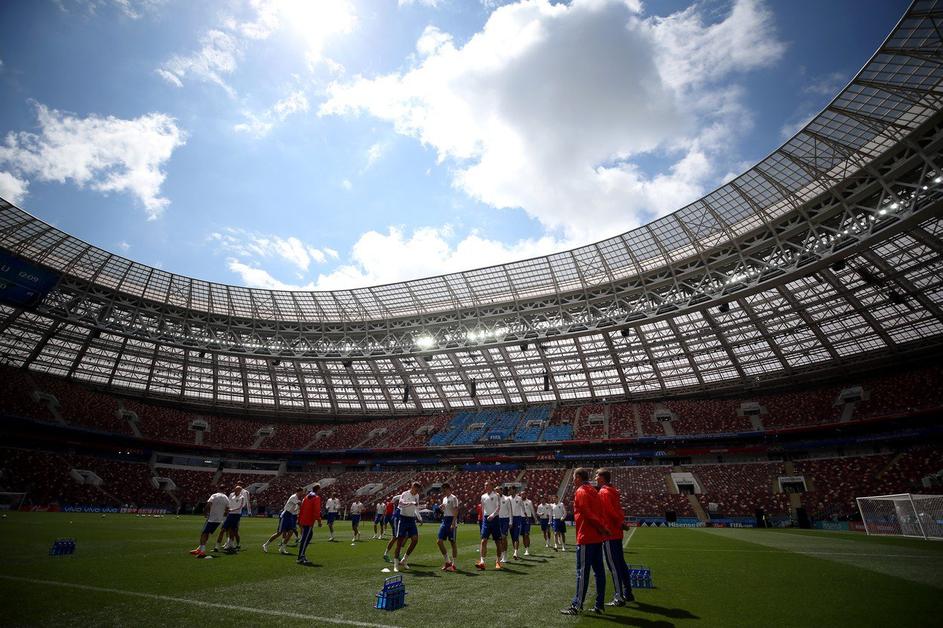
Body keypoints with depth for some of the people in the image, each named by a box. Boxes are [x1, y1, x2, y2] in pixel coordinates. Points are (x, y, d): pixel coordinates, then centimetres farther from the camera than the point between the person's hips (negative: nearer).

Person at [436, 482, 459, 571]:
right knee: (440, 541, 2)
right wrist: (441, 508, 2)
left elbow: (456, 512, -16)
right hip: (444, 520, 9)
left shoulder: (453, 498, -10)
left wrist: (453, 523, -24)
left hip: (451, 521, -8)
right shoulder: (444, 498, 15)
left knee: (453, 542, 0)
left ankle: (453, 564, 9)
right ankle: (447, 561, 13)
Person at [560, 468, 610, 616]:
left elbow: (588, 514, -18)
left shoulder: (580, 492, -11)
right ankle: (599, 605, 16)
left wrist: (602, 528, -11)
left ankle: (577, 605, 3)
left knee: (582, 572, -3)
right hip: (598, 537, 8)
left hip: (586, 538, -8)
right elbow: (601, 513, 11)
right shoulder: (593, 491, 14)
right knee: (599, 571, 10)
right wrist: (603, 528, 4)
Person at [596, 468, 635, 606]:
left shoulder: (603, 492, -16)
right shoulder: (613, 491, 12)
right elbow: (618, 511, 13)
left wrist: (620, 524, -8)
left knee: (614, 566, -2)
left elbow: (611, 512, -20)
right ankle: (627, 593, 26)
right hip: (617, 533, 9)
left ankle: (619, 598, 3)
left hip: (609, 534, -9)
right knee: (620, 563, 17)